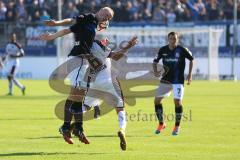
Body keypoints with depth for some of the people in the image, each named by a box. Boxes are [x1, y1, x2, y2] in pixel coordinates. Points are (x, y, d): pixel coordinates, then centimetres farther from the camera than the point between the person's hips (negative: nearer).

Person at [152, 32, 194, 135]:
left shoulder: (182, 50, -8)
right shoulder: (163, 50, -1)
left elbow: (191, 59, 6)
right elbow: (155, 61, 13)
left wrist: (190, 74, 2)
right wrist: (155, 71, -6)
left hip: (178, 80, -4)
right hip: (165, 79, 4)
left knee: (177, 102, -12)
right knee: (157, 100, 0)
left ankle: (177, 126, 5)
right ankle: (161, 124, 17)